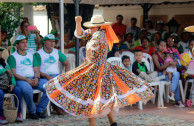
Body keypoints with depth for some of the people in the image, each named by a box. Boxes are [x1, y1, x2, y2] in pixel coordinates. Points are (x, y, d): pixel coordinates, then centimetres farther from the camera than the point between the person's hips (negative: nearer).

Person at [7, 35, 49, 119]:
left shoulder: (31, 56, 23)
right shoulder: (12, 57, 5)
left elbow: (36, 70, 16)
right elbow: (13, 73, -5)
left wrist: (36, 78, -8)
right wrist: (26, 79, -16)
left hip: (33, 80, 5)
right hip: (20, 80, -5)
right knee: (27, 90, -39)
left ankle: (40, 110, -10)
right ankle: (32, 111, -19)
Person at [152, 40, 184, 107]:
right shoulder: (155, 55, -1)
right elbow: (159, 68, -12)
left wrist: (174, 64, -3)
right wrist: (169, 63, -22)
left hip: (167, 73, 6)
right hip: (160, 75, -6)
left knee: (177, 74, -28)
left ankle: (172, 93, -35)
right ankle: (177, 100, -32)